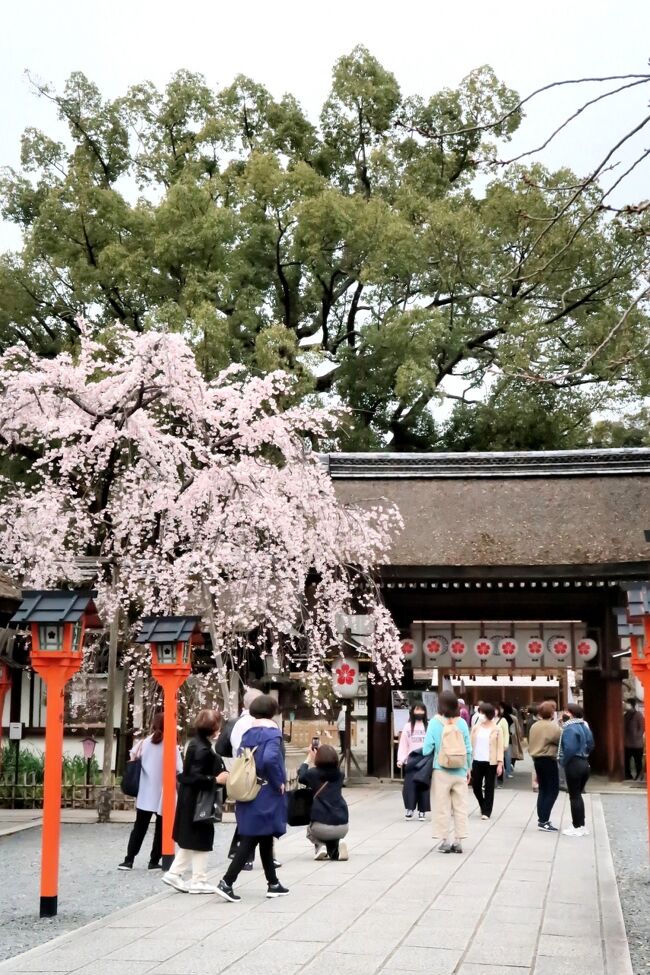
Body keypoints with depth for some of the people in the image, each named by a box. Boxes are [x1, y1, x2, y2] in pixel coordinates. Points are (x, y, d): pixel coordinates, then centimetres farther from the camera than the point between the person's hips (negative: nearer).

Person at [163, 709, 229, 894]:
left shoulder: (195, 743, 7)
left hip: (191, 800, 10)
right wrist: (216, 780, -23)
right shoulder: (203, 749, -22)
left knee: (191, 840, 19)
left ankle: (174, 873, 22)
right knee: (201, 840, 2)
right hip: (198, 802, -10)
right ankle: (198, 882, 10)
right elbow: (195, 778, -27)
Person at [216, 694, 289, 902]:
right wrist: (279, 782, -16)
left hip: (250, 792, 8)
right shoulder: (272, 732, -14)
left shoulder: (248, 733, 7)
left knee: (265, 839, 15)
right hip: (266, 796, -8)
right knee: (250, 841, -3)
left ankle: (273, 884, 23)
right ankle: (226, 882, -9)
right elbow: (270, 759, -29)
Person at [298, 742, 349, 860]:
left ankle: (320, 845, 3)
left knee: (310, 830, 33)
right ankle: (335, 849, 5)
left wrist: (309, 758, 28)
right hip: (342, 827, 2)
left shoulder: (314, 774, -4)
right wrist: (323, 751, 31)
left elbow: (301, 776, 18)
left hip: (322, 827, -2)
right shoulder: (339, 775, 6)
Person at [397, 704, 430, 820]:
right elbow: (403, 744, 3)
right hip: (411, 760, 0)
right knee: (409, 785, -8)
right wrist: (400, 759, -7)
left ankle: (422, 810, 12)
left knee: (424, 785, 3)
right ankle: (409, 808, 1)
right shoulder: (408, 726, 6)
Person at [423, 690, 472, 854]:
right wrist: (468, 769, 12)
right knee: (460, 807, 10)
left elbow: (427, 748, -9)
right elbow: (468, 749, 0)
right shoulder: (461, 723, -3)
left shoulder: (435, 722, -8)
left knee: (442, 808, 7)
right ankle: (458, 841, 12)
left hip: (441, 772, -2)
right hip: (460, 772, 2)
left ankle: (445, 841, 10)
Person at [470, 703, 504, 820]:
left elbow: (500, 747, -4)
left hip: (491, 762, -3)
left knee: (489, 787, 2)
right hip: (477, 761, 3)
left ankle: (486, 812, 10)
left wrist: (500, 763, -10)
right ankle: (483, 806, 30)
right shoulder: (476, 728, 6)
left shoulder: (497, 729, -3)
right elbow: (471, 743, 7)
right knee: (476, 785, 6)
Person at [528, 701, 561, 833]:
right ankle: (544, 821, -8)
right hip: (549, 760, -8)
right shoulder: (552, 727, -14)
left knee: (542, 789, 14)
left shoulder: (534, 726, 9)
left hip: (537, 759, 8)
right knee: (553, 790, -3)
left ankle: (542, 819, 14)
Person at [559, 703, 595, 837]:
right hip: (584, 763, 9)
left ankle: (577, 827, 6)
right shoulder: (585, 726, 9)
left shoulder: (570, 729, -18)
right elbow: (590, 745, 13)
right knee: (578, 795, 18)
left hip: (573, 764, -9)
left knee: (574, 796, 1)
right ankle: (581, 825, 22)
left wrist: (563, 762, -11)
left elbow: (569, 749, -25)